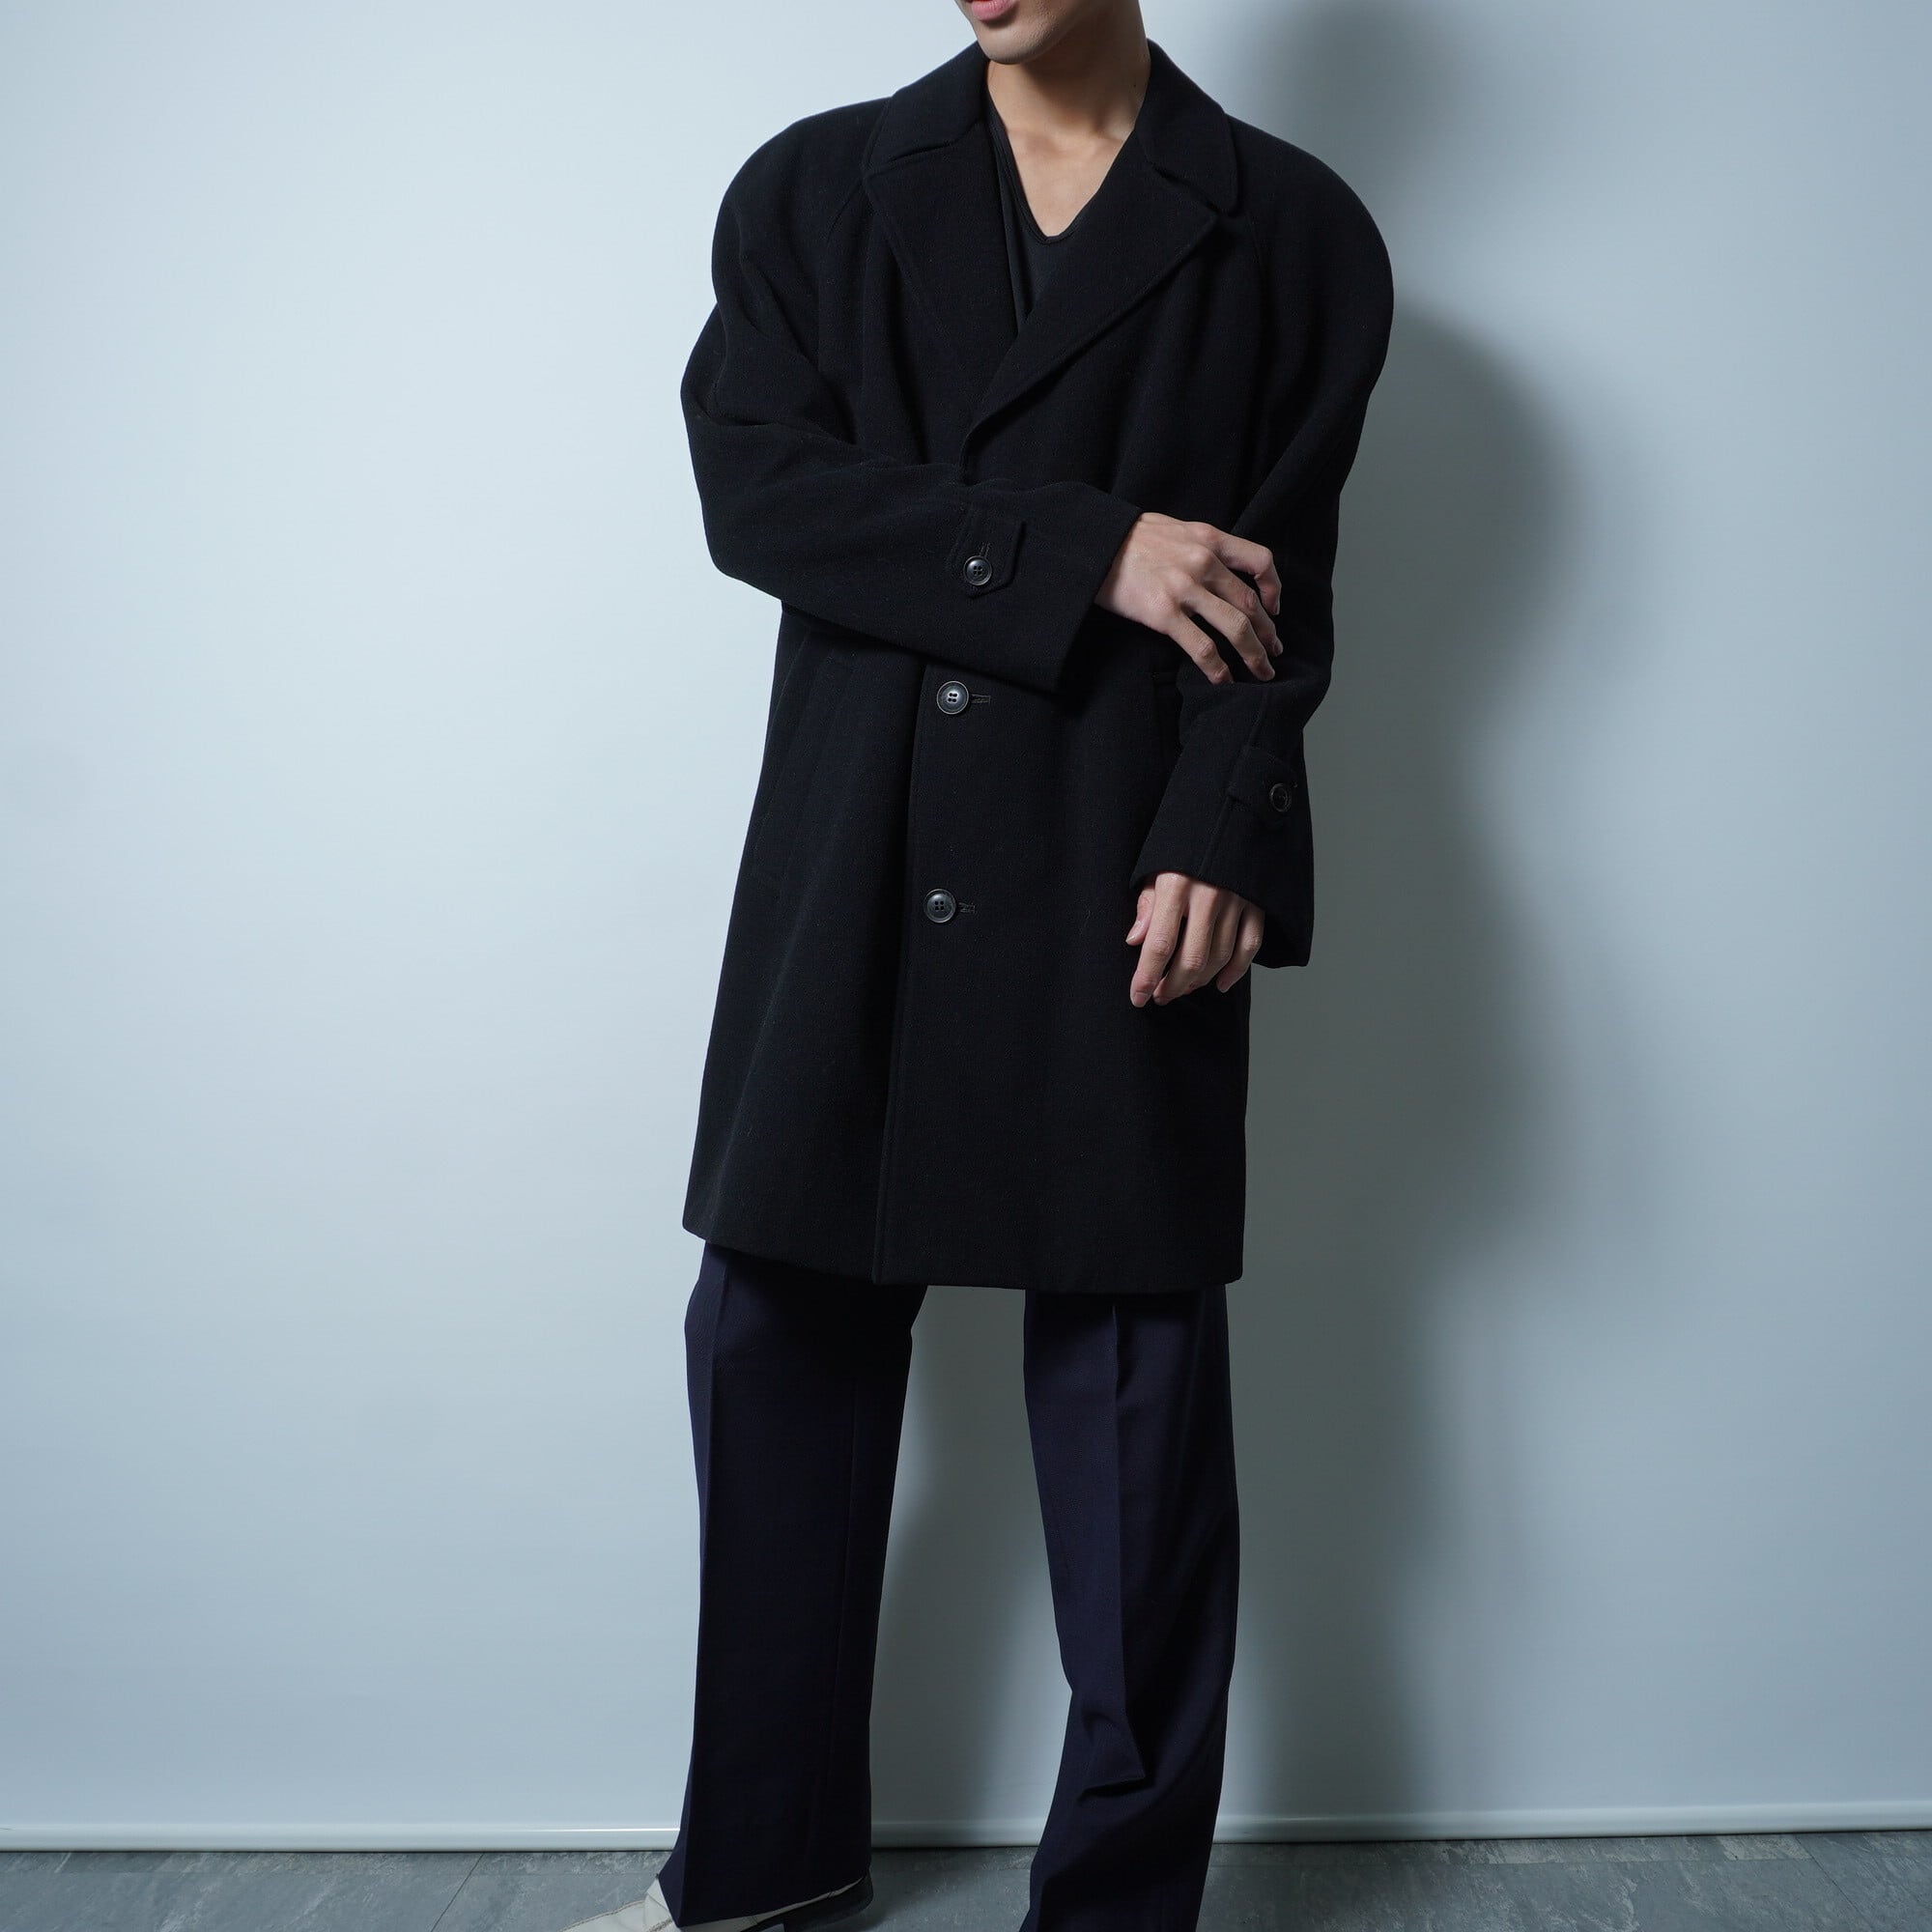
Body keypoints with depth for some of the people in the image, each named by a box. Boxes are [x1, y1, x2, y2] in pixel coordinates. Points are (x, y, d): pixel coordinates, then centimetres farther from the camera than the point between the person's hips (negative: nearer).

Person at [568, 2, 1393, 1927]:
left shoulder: (1291, 232, 7)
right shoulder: (812, 191, 12)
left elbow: (1278, 579, 1)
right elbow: (757, 484, -2)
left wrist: (1219, 844, -15)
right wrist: (1082, 552, -11)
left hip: (1123, 891, -2)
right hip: (846, 880, 3)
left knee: (1135, 1400, 3)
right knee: (775, 1348, 9)